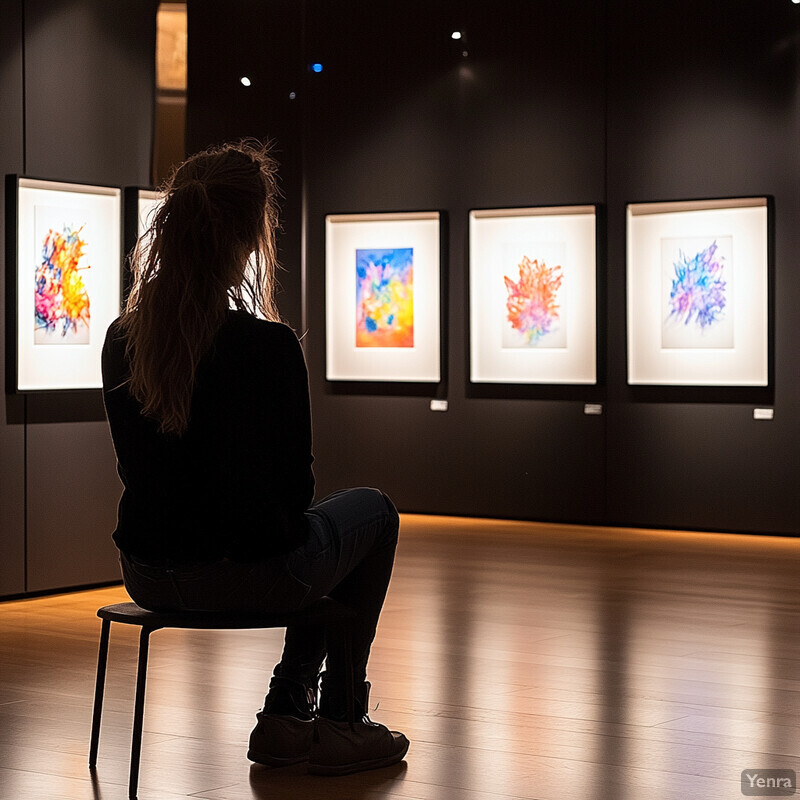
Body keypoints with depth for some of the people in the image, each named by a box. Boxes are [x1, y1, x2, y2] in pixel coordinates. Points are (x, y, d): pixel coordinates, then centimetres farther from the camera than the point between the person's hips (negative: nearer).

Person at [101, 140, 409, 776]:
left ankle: (287, 717, 29)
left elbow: (141, 467, 8)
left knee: (313, 534, 32)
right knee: (373, 512, 24)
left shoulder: (122, 341, -2)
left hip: (147, 576, 6)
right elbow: (294, 487, -10)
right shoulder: (269, 348, -19)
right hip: (246, 577, -6)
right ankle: (340, 723, 28)